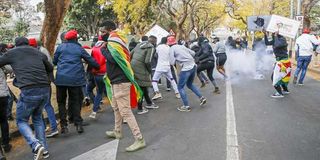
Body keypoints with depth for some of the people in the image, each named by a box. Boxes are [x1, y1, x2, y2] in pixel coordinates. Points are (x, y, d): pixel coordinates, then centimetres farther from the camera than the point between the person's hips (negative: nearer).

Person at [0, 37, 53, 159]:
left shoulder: (12, 53, 11)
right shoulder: (39, 52, 19)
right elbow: (50, 69, 29)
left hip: (29, 91, -4)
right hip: (45, 89, 4)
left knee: (21, 121, 15)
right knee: (37, 117, 25)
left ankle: (36, 145, -8)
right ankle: (44, 149, 20)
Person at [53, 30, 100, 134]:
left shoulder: (60, 47, 8)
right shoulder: (79, 48, 8)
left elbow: (54, 61, 14)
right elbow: (91, 60, 11)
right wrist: (98, 66, 28)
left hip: (61, 78, 0)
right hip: (75, 78, 0)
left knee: (61, 102, 9)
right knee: (75, 101, 11)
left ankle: (63, 125, 6)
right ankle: (78, 124, 7)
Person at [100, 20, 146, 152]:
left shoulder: (114, 42, -14)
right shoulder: (113, 41, 15)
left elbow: (113, 58, -27)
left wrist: (103, 49, -13)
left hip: (120, 81, -10)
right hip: (116, 81, 10)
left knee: (125, 112, -9)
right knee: (116, 108, 22)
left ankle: (139, 140, -6)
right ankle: (117, 132, 38)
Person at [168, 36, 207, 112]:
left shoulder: (171, 49, -2)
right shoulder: (182, 46, 15)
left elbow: (172, 63, -6)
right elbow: (193, 53, 16)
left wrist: (176, 59, 14)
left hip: (186, 68, -7)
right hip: (193, 66, 7)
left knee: (180, 87, 8)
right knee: (189, 84, 26)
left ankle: (186, 106, 9)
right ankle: (202, 98, 21)